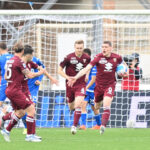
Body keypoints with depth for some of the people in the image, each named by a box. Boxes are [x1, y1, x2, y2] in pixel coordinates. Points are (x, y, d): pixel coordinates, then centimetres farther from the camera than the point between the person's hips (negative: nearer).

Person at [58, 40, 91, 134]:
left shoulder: (87, 58, -3)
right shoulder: (69, 58, -11)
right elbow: (60, 70, -4)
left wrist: (86, 76, 7)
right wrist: (68, 77, -18)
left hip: (81, 84, 0)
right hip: (70, 84, 0)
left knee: (78, 105, -19)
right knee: (71, 107, 11)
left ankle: (74, 126, -13)